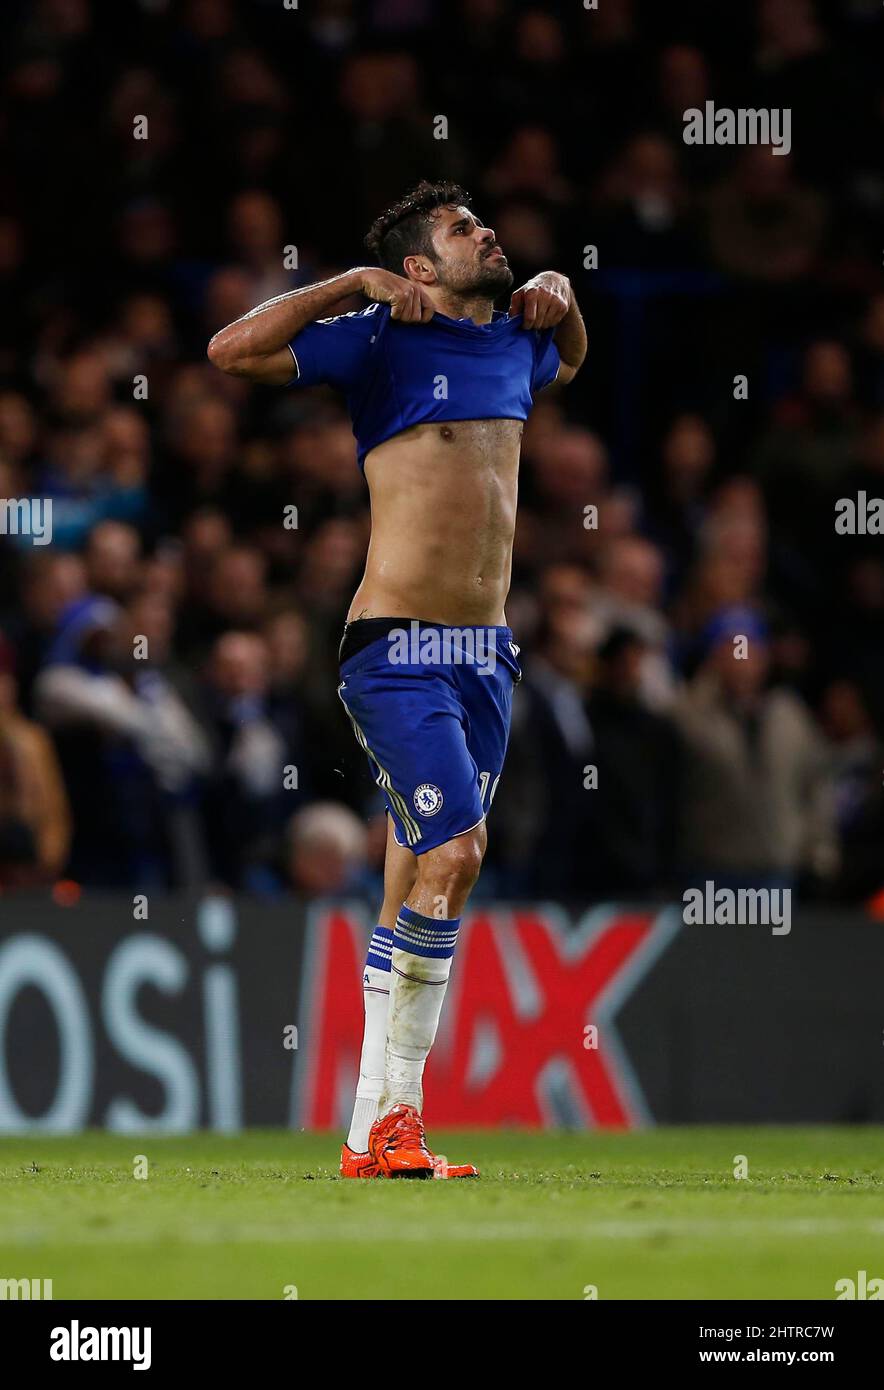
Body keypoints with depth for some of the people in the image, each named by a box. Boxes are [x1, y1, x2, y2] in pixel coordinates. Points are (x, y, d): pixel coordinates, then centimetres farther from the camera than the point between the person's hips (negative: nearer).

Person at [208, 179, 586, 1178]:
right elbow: (232, 351, -14)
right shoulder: (381, 343, -5)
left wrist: (560, 296, 18)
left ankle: (377, 1130, 8)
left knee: (418, 885, 6)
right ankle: (389, 1114, -11)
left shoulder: (515, 343, 15)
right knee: (456, 846, -19)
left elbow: (570, 357, 40)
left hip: (486, 651, 7)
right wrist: (356, 283, -13)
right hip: (398, 646, -7)